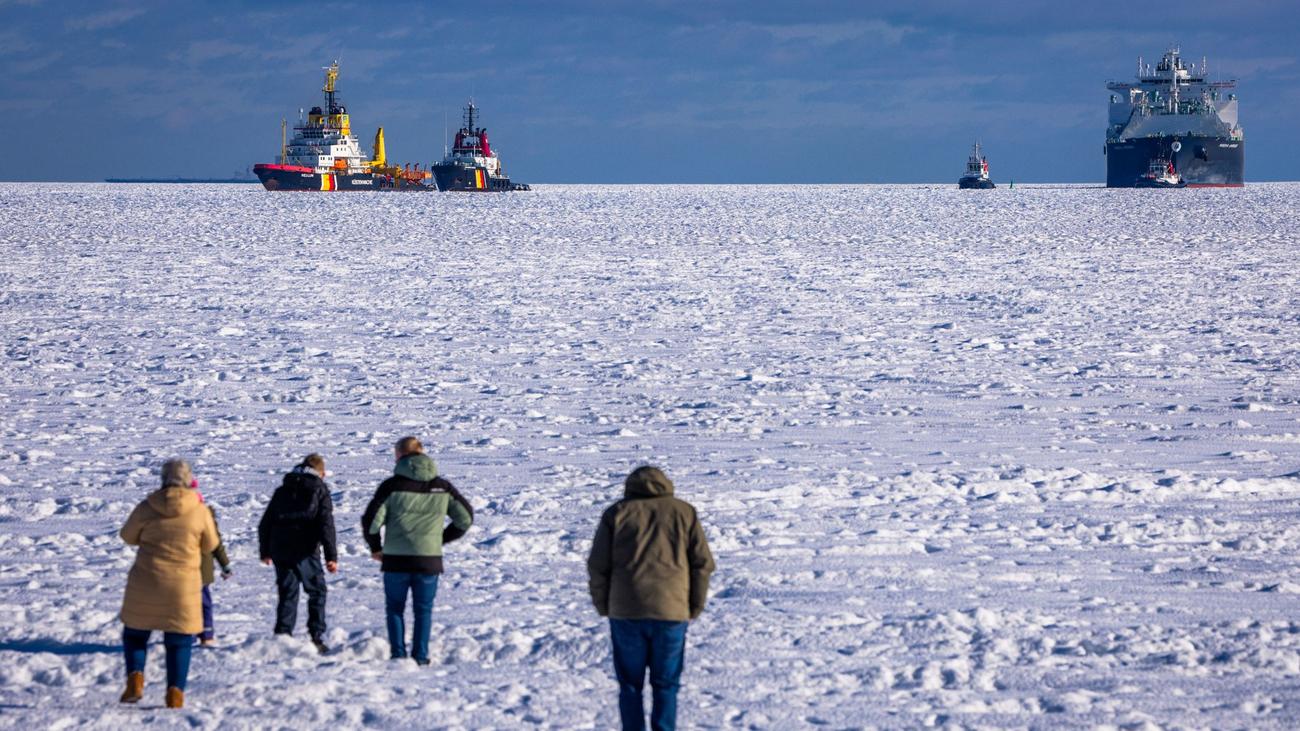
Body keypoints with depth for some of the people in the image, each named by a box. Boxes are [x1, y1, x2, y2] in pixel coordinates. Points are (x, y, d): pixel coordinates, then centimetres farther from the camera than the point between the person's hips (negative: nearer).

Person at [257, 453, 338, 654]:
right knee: (317, 592, 8)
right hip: (305, 553, -4)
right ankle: (317, 637, 0)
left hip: (281, 552, 4)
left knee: (287, 595, 9)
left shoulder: (282, 491, 14)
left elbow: (265, 524, 17)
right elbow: (326, 525, -9)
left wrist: (265, 552, 27)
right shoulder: (319, 490, 0)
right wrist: (332, 556, -10)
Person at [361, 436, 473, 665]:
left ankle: (398, 655, 5)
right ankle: (420, 657, 8)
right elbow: (465, 517, 8)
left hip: (395, 560, -2)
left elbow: (371, 520, -12)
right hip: (429, 560, 2)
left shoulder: (392, 486, -8)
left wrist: (375, 548, 4)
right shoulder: (442, 487, 3)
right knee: (423, 610, 12)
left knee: (395, 608, 12)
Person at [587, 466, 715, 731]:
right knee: (665, 684, 11)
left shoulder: (617, 513, 6)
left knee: (630, 684, 11)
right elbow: (702, 563, 5)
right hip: (671, 610, 1)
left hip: (626, 611, -1)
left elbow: (598, 566, 2)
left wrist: (603, 606, 13)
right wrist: (694, 607, 12)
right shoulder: (684, 513, 9)